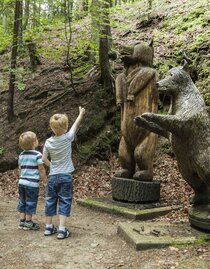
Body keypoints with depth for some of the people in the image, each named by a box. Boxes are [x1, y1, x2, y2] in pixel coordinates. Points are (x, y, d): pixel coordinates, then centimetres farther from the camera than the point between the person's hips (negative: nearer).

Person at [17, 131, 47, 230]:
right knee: (31, 202, 5)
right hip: (32, 183, -6)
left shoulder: (21, 155, 8)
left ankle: (22, 221, 21)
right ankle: (28, 222, 13)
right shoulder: (37, 155, -13)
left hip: (21, 181, 7)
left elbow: (20, 168, 15)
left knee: (22, 202, 15)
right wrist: (45, 181, -1)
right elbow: (41, 170, -12)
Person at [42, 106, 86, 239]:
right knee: (65, 202, 2)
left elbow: (44, 159, 2)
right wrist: (81, 113, 20)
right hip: (66, 176, -3)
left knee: (50, 201, 13)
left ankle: (49, 227, 24)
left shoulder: (48, 142, -4)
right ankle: (62, 229, -1)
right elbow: (76, 125, 5)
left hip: (53, 176, 3)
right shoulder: (68, 138, -11)